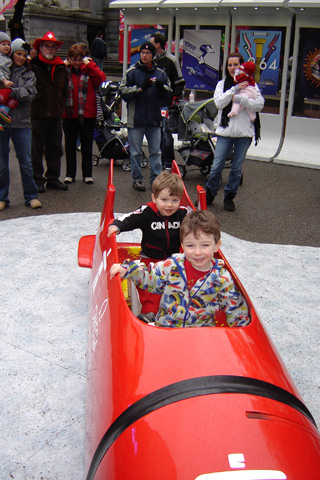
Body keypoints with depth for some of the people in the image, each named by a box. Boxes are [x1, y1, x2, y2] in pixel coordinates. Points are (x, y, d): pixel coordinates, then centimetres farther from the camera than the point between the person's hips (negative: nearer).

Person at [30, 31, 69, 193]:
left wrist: (61, 107, 11)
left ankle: (53, 178, 21)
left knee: (55, 149, 10)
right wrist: (30, 107, -6)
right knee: (37, 149, 2)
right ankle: (37, 179, 11)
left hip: (56, 115, 5)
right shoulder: (32, 66, -4)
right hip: (37, 114, -4)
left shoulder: (61, 67, 11)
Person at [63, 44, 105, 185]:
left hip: (87, 114, 0)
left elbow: (101, 79, -15)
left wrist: (89, 64, -12)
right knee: (70, 145, 9)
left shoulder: (89, 69, 2)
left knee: (87, 145, 8)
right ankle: (70, 174, 19)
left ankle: (87, 174, 18)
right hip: (69, 114, 0)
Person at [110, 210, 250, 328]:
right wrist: (127, 269, -3)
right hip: (164, 327, 0)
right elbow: (148, 278, 8)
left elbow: (235, 310, 5)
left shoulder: (223, 279, -4)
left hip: (202, 333, 0)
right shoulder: (172, 265, -3)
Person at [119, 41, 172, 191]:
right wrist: (140, 88, -19)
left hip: (154, 120, 2)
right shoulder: (132, 72, -1)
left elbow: (167, 97, 8)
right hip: (136, 120, -2)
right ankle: (137, 179, 16)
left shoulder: (160, 74, 9)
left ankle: (156, 178, 14)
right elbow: (124, 93, -8)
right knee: (135, 152, 5)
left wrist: (162, 87, -12)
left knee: (156, 151, 6)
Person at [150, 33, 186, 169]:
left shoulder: (171, 60, -4)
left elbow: (180, 82, -4)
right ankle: (160, 162, 17)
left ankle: (168, 163, -3)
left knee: (166, 134, -9)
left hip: (167, 104, -6)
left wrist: (175, 98, -12)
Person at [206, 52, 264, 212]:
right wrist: (235, 89, -13)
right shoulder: (222, 84, 9)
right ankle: (209, 194, 16)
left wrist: (239, 98, -16)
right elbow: (219, 102, -7)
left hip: (244, 133, 0)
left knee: (237, 168, 6)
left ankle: (229, 197, 20)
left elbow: (259, 105, -8)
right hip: (225, 131, 0)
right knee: (217, 166, -2)